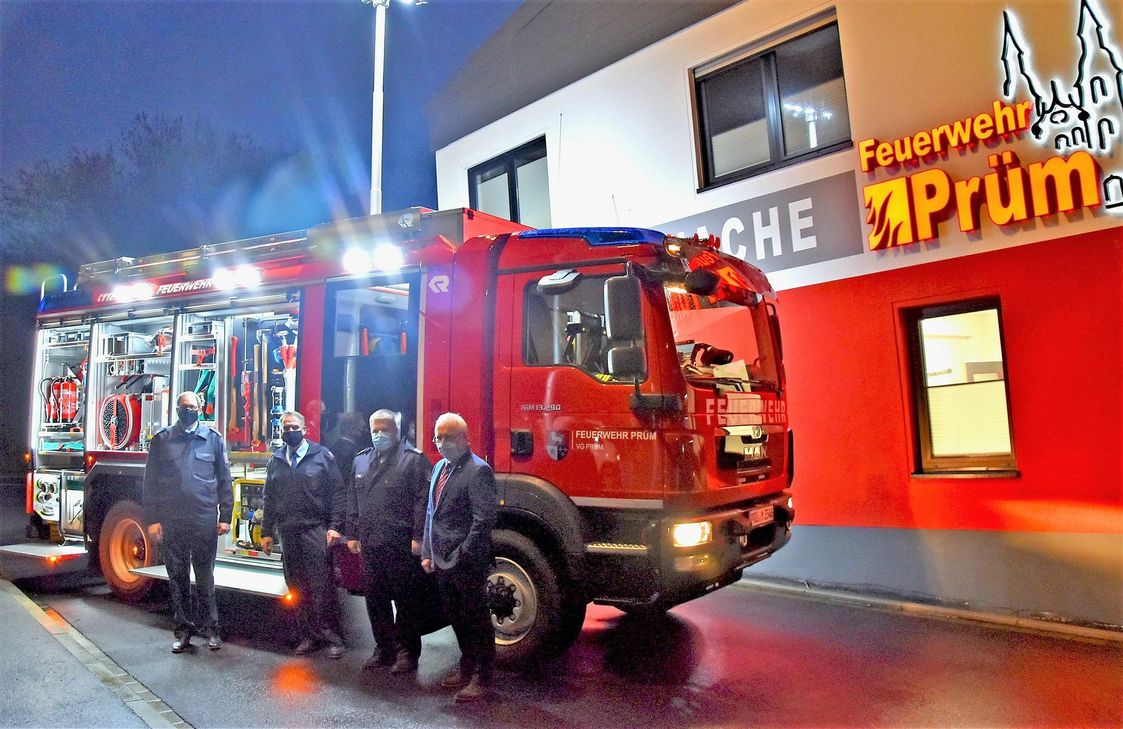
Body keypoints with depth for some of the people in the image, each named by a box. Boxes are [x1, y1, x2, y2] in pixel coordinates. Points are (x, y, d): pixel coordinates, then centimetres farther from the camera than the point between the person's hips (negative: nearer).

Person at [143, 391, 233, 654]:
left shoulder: (214, 439, 4)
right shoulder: (161, 440, 6)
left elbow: (224, 481, 4)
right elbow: (150, 482, 5)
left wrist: (225, 517, -1)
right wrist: (152, 520, -2)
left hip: (205, 522, -1)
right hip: (171, 523, 1)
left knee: (205, 578, 6)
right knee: (178, 579, 9)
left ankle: (210, 628, 15)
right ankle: (183, 630, 20)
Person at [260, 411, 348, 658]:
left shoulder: (322, 456, 0)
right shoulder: (276, 461, 13)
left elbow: (337, 493, -3)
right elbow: (269, 499, 18)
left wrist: (335, 526, -10)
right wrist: (266, 532, 15)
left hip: (315, 529, -4)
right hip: (287, 533, 5)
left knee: (323, 587, -5)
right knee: (297, 589, 9)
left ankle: (333, 637, 5)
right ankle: (309, 636, 20)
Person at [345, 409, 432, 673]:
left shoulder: (414, 459, -6)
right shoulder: (361, 461, 14)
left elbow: (423, 500, -11)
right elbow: (352, 501, 19)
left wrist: (418, 537, -16)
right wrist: (352, 534, 14)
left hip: (402, 545, -6)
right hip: (370, 544, 6)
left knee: (407, 601, 3)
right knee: (375, 600, 15)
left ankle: (406, 652, 16)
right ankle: (384, 649, 29)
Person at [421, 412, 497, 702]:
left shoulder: (478, 471, -14)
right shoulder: (439, 467, 12)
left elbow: (484, 520, -18)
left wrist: (463, 556, -18)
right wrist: (427, 553, 13)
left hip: (467, 563, -8)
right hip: (443, 562, 8)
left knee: (477, 620, 4)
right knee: (456, 618, 19)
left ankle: (482, 680, 15)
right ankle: (466, 668, 35)